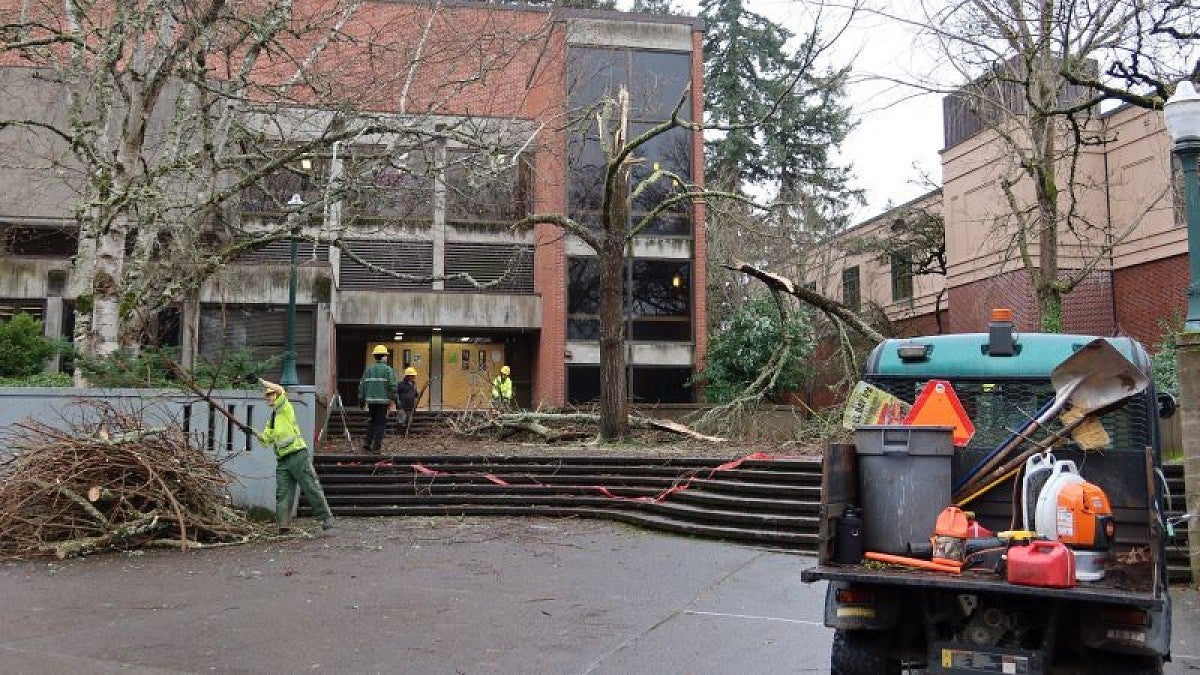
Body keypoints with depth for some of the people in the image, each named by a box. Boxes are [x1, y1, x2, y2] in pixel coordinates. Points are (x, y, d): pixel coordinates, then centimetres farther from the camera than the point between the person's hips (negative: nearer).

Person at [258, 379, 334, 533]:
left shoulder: (285, 408, 2)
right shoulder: (271, 419, 24)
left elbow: (280, 390, -15)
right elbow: (267, 440, 23)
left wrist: (264, 382, -3)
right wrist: (260, 436, 3)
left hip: (297, 455, -7)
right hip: (282, 461, 7)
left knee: (312, 488, -5)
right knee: (282, 493, -2)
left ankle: (326, 518, -1)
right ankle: (282, 524, -3)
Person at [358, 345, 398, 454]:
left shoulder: (368, 370, 10)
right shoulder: (388, 370, -5)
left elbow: (362, 385, 11)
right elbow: (392, 385, -11)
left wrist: (362, 399, 18)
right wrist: (394, 399, -5)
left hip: (371, 400, 5)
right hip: (383, 400, -5)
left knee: (373, 422, 18)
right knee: (381, 423, 1)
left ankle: (367, 444, 13)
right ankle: (376, 447, -2)